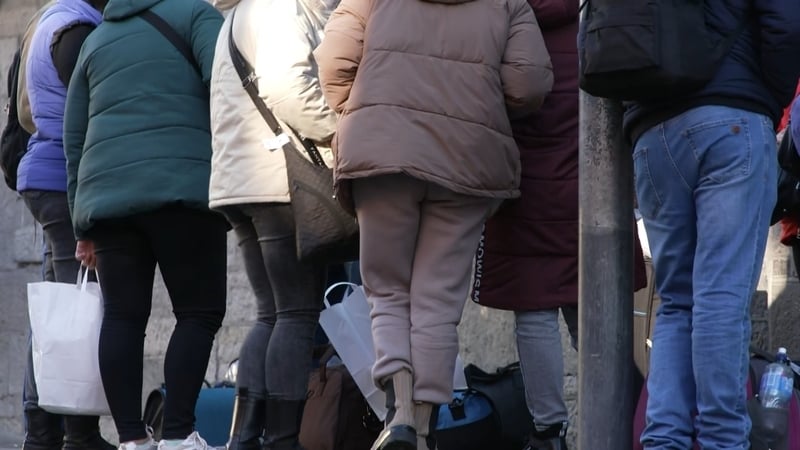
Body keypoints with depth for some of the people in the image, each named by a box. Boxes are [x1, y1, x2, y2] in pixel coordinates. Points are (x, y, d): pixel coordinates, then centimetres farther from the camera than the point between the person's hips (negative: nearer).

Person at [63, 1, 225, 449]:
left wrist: (84, 228, 26)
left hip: (105, 194, 5)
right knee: (199, 312, -1)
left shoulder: (96, 41, 27)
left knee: (122, 316, 4)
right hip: (181, 188, -5)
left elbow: (75, 140, 25)